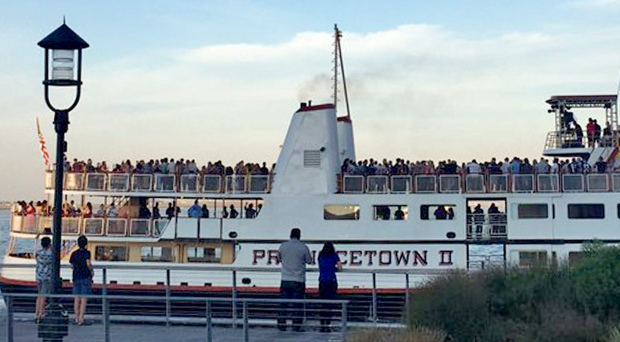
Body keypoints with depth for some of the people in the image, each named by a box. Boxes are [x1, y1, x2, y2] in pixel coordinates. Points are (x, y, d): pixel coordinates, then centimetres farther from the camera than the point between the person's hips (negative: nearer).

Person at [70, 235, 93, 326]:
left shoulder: (74, 253, 8)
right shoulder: (86, 252, -6)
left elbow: (72, 266, 12)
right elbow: (88, 264, -16)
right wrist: (91, 271, 2)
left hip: (76, 277, 5)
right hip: (86, 277, -5)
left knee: (77, 299, 8)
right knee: (84, 299, -4)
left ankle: (77, 318, 9)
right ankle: (81, 319, -8)